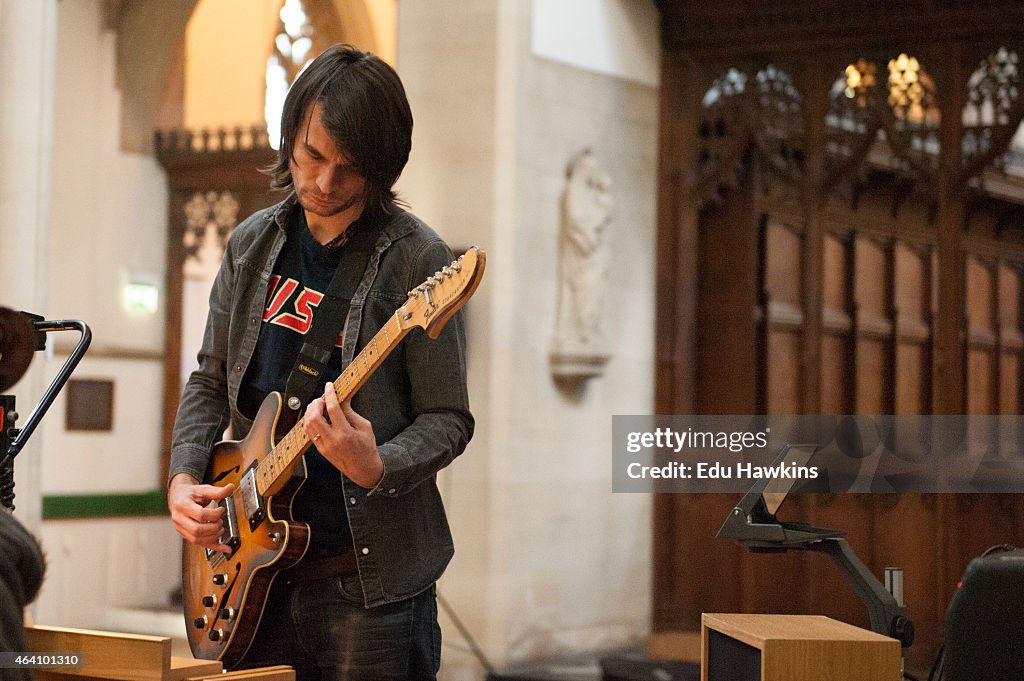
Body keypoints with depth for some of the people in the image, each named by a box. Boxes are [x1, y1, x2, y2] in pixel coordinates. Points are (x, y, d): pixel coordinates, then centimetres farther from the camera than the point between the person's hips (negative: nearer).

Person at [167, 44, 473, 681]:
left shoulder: (416, 258, -9)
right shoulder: (252, 245, 8)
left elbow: (448, 419, -8)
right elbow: (210, 381, 17)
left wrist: (377, 469, -26)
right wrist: (184, 479, 1)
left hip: (371, 581, -5)